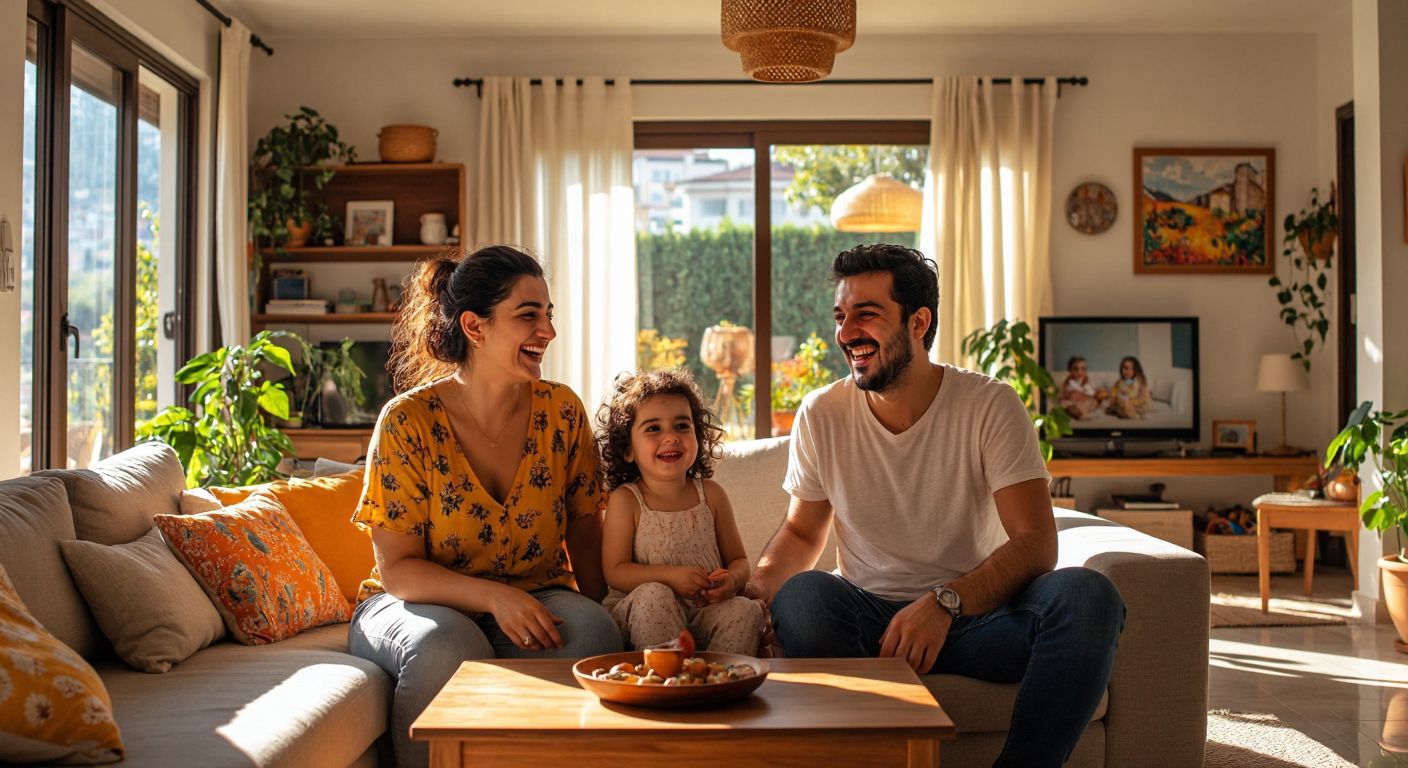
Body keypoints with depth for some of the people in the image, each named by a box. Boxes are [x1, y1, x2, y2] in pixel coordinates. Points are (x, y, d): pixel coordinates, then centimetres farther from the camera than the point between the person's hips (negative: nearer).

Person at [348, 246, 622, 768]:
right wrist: (494, 596, -27)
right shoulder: (409, 422, -12)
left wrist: (593, 618, -11)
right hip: (420, 603, -2)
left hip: (535, 600, 3)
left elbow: (586, 536, 5)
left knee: (592, 632, -29)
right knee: (447, 646, -36)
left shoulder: (561, 411, -2)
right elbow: (397, 568, -12)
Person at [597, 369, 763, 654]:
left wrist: (731, 580, -13)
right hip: (645, 618, -2)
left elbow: (739, 560, 12)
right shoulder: (625, 500, -1)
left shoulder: (711, 495, 8)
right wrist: (670, 575, -21)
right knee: (653, 594, -33)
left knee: (746, 610, -24)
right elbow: (615, 571, -7)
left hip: (705, 611, 3)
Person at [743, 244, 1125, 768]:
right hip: (868, 618, 1)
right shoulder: (821, 415, 1)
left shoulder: (991, 406, -5)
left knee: (1086, 595, -30)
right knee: (801, 596, -33)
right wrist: (755, 586, -10)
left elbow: (1036, 543, -12)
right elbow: (801, 532, 13)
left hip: (974, 615, 0)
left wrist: (945, 602, -30)